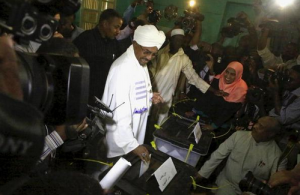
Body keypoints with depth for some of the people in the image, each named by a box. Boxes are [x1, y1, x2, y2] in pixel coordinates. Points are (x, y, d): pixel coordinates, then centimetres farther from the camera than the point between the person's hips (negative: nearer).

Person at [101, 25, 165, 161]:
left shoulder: (141, 63, 4)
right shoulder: (123, 68, -25)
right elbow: (119, 111, -28)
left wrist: (150, 97, -3)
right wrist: (131, 144, -26)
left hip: (134, 133, 9)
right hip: (119, 137, -8)